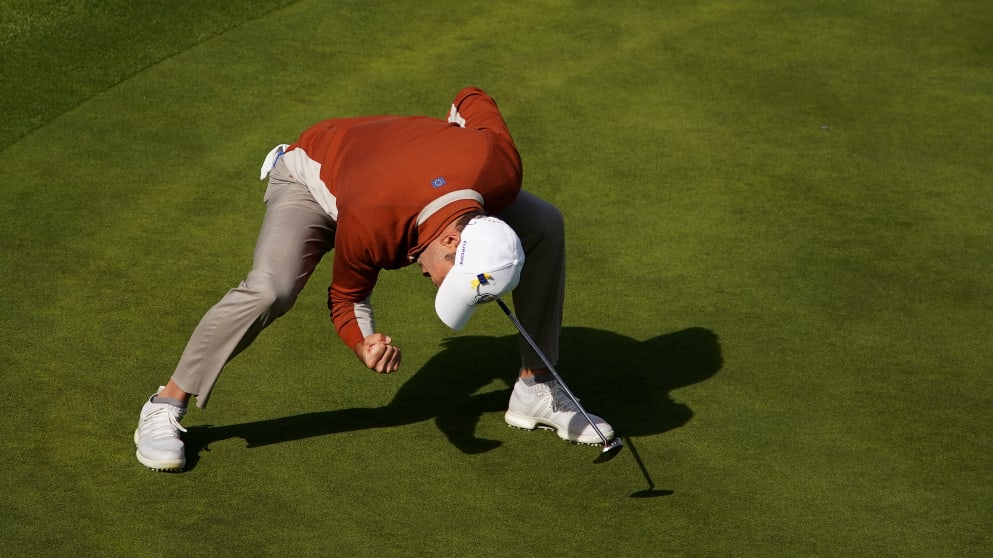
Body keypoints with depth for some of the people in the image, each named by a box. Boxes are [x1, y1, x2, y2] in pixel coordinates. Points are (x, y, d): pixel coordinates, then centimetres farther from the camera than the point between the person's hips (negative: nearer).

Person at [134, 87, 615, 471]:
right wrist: (365, 345, -42)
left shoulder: (500, 166, -36)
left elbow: (472, 99, -13)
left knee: (545, 226, -8)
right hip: (316, 177, -5)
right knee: (269, 290, -34)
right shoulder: (368, 226, -45)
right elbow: (346, 296, -23)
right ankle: (164, 409, -17)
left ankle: (535, 390, 6)